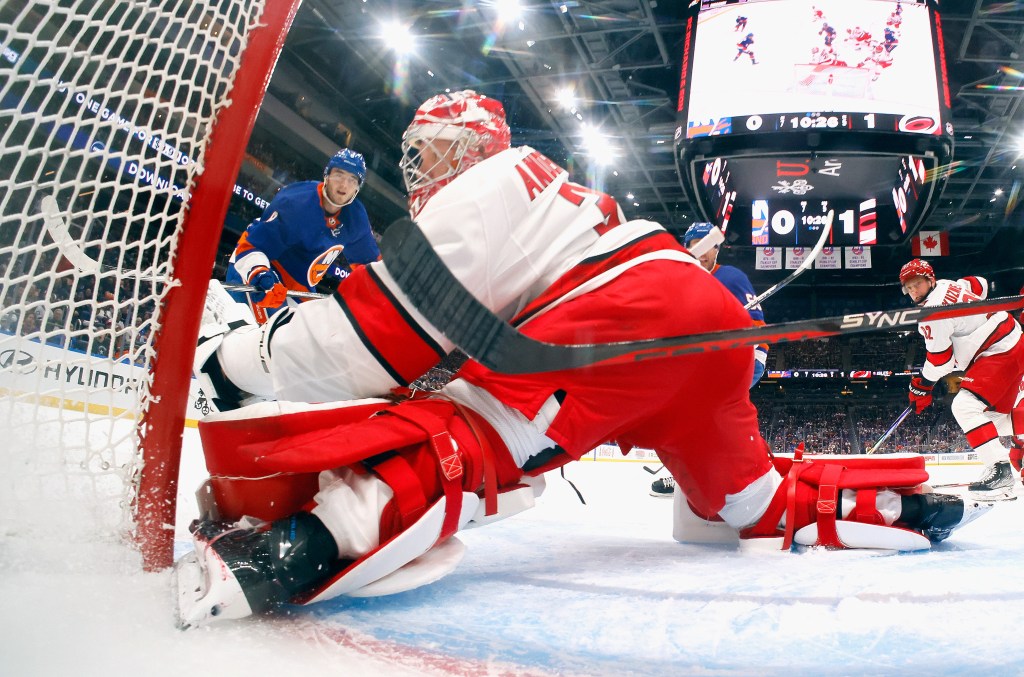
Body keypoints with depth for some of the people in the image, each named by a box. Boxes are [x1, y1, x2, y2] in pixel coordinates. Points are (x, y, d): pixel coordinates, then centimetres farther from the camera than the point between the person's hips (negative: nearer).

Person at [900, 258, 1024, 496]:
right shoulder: (948, 286, 8)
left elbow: (940, 359, -15)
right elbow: (980, 285, 29)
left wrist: (922, 386, -1)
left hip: (999, 352, -11)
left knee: (965, 406, -19)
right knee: (1000, 410, 24)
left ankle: (999, 469, -24)